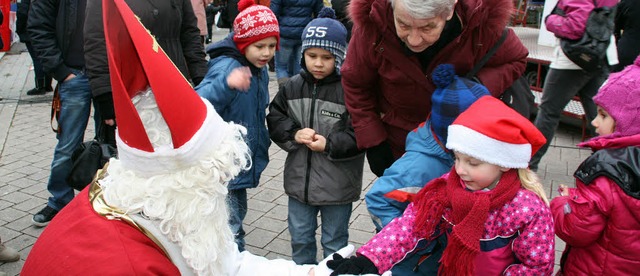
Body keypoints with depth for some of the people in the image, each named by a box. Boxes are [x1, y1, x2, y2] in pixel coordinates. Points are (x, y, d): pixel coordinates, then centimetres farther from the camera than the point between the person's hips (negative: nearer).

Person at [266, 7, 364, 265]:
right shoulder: (294, 86, 0)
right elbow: (275, 118, 5)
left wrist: (330, 145, -22)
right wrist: (294, 133, -12)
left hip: (337, 184, -4)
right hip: (300, 178, 5)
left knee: (334, 242, 15)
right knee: (300, 237, 22)